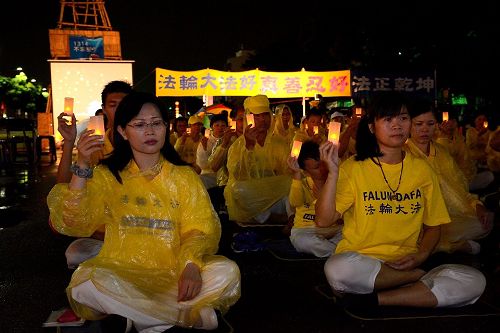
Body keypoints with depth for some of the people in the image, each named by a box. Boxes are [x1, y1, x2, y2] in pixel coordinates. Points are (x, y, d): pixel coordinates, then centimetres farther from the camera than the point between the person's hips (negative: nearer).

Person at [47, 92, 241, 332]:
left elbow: (201, 228, 0)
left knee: (227, 271, -24)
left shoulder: (184, 177, 10)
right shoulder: (107, 176, 8)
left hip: (173, 278, 1)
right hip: (121, 277, 0)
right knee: (89, 281, -32)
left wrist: (192, 263, -21)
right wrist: (82, 167, -18)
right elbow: (75, 224, -6)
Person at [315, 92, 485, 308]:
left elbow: (433, 226, 15)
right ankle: (420, 276, -12)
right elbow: (323, 220, -11)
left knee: (475, 281, -20)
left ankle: (373, 299, -18)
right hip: (362, 261, -3)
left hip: (407, 263, 3)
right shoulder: (353, 168, -1)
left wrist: (422, 255, -5)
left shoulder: (422, 170, 9)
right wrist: (333, 173, -21)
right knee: (338, 269, -37)